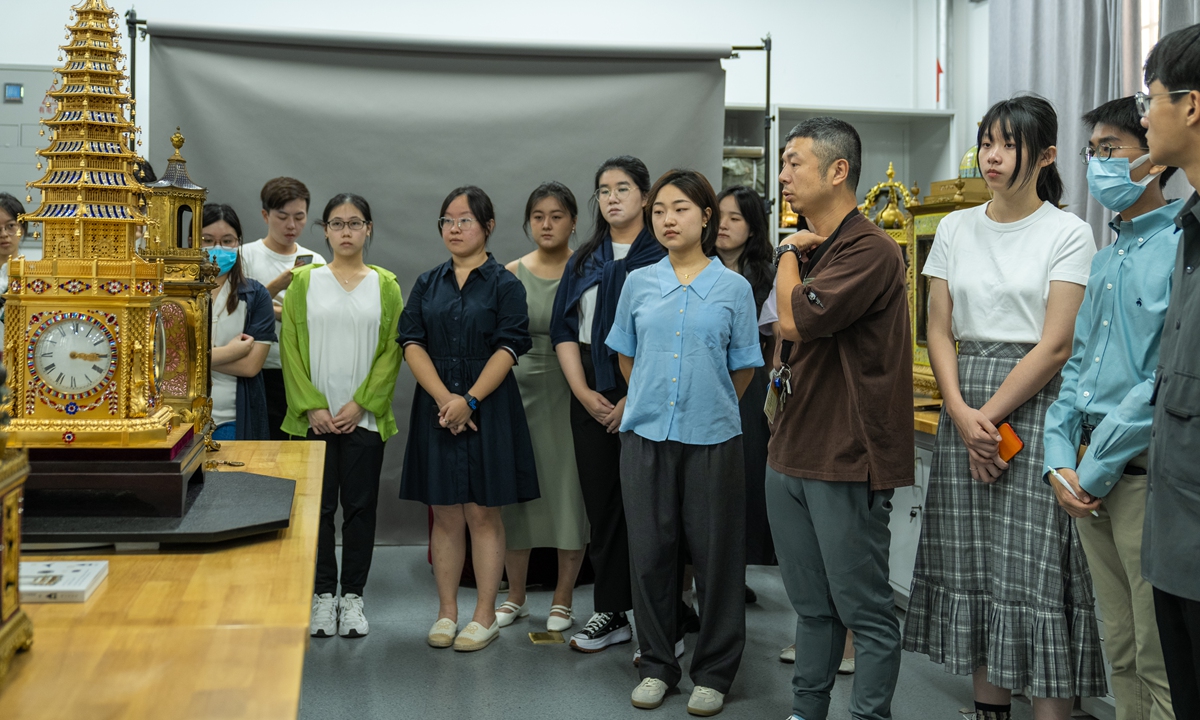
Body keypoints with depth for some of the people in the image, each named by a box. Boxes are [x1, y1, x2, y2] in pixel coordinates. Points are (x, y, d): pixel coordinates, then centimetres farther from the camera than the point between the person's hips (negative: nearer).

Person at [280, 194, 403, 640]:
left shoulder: (385, 285, 6)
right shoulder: (304, 281, 6)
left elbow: (392, 350, 1)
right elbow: (290, 347, 1)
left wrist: (360, 403, -9)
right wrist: (312, 407, -8)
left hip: (364, 417, 0)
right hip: (314, 417, 0)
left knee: (360, 506, 4)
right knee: (318, 506, 3)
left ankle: (352, 596, 15)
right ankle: (323, 595, 15)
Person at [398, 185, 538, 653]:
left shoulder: (504, 284, 0)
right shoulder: (427, 285, 11)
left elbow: (508, 349, -8)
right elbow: (413, 343, 2)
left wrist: (470, 400, -17)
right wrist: (444, 398, -12)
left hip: (488, 409, -3)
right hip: (436, 409, 3)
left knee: (483, 513, 0)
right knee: (445, 514, 7)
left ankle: (485, 616, 9)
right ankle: (447, 612, 17)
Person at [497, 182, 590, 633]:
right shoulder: (511, 274, 6)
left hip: (571, 393, -2)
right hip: (520, 388, 2)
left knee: (571, 490, 2)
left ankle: (562, 600, 16)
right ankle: (515, 596, 22)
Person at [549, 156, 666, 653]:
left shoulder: (663, 257, -3)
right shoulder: (584, 260, 14)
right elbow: (564, 330, 11)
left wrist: (634, 398, -14)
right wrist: (583, 392, -2)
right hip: (591, 394, 5)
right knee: (601, 500, 8)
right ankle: (611, 613, 18)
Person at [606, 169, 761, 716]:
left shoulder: (733, 287, 1)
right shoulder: (638, 284, 7)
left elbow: (743, 368, 7)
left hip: (712, 436, -2)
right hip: (646, 432, 2)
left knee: (716, 554, 3)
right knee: (649, 551, 7)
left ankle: (713, 673, 18)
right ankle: (657, 665, 22)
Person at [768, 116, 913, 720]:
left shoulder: (870, 249, -14)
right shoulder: (808, 249, 15)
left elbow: (798, 320, -24)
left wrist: (789, 254, -7)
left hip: (845, 463, -9)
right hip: (790, 454, 9)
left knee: (865, 612, 4)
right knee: (812, 606, 18)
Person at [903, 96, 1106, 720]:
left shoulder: (1068, 233, -3)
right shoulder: (955, 229, 10)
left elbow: (1055, 345, -9)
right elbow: (939, 331, 6)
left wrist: (990, 416, -12)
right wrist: (961, 414, -8)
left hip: (1034, 406, -4)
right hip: (963, 411, 5)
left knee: (1034, 570, -6)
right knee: (971, 563, 8)